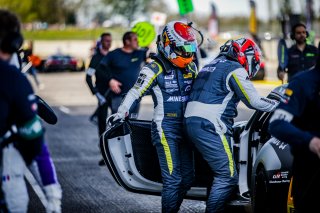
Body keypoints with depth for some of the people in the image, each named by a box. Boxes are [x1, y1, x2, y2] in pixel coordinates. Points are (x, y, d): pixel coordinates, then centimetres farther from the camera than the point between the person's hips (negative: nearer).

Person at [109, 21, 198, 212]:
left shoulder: (190, 67, 10)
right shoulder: (155, 69, -10)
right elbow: (136, 92, -13)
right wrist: (122, 112, -23)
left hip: (184, 128, 8)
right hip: (165, 128, -7)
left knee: (187, 178, 12)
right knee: (173, 179, -12)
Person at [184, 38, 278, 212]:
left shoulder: (211, 65, 25)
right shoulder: (235, 69, -3)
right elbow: (253, 101, -4)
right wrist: (278, 105, 9)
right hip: (209, 126, -10)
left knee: (220, 172, 15)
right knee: (227, 177, -8)